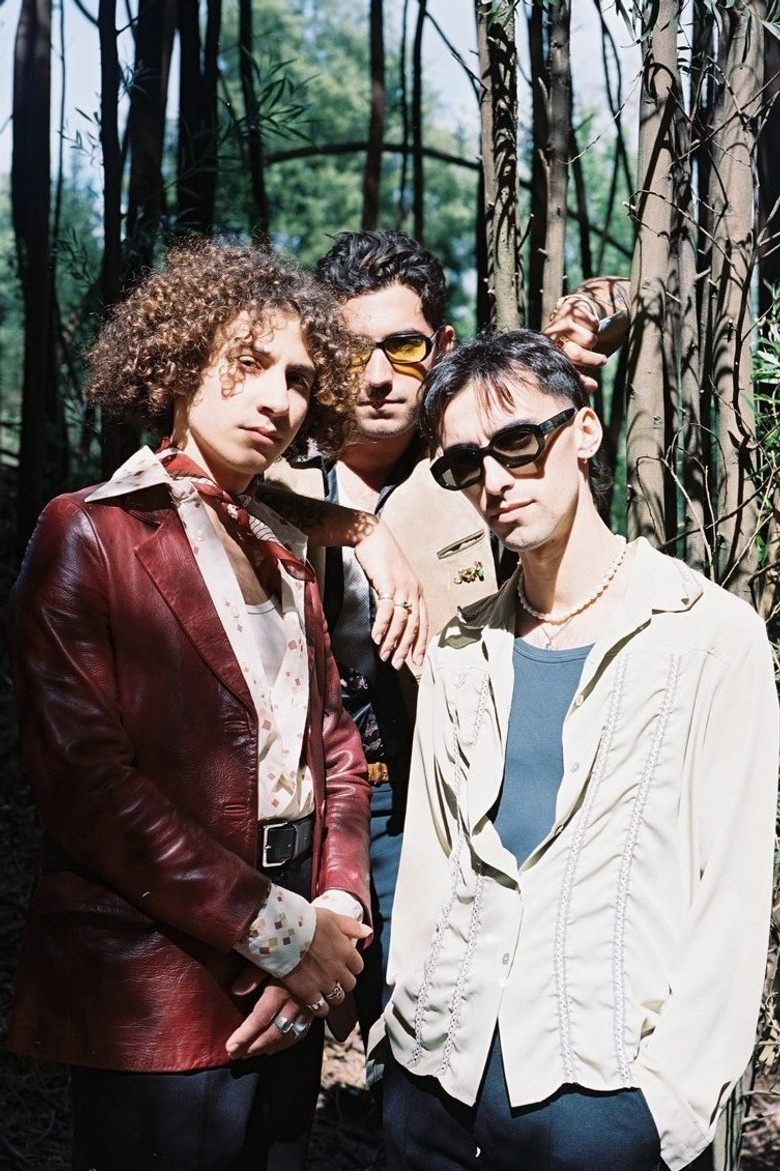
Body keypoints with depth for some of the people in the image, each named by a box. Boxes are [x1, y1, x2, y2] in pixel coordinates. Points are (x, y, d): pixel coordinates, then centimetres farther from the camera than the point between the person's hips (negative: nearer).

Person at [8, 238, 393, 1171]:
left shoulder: (280, 551, 14)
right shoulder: (90, 534, -8)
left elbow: (333, 744, 10)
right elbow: (83, 778, -17)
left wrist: (337, 909, -6)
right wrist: (276, 928, -15)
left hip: (288, 990, 7)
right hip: (156, 991, -6)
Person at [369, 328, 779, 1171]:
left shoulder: (712, 635, -6)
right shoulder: (462, 650, 8)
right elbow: (429, 852, 13)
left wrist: (672, 1099, -11)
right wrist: (404, 1021, 7)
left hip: (599, 1094, -4)